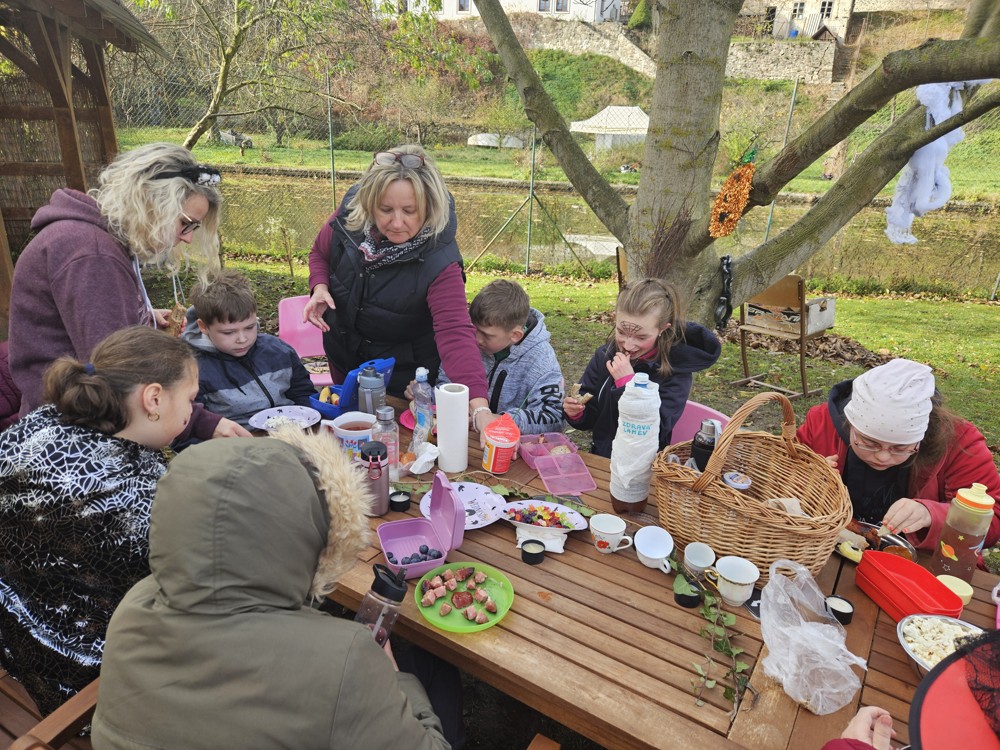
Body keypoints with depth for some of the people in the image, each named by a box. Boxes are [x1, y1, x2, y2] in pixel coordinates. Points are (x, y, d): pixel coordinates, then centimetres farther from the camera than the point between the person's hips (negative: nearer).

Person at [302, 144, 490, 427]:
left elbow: (455, 332, -43)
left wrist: (479, 406, -56)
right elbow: (321, 253, 2)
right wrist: (320, 287, -20)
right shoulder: (349, 216, -20)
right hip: (343, 355, 5)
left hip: (402, 371, -4)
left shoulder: (439, 260, -34)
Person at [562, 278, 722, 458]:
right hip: (599, 460, 3)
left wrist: (627, 382, -22)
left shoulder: (675, 371, -11)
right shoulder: (605, 356, -1)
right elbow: (590, 418, 7)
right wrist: (576, 413, -13)